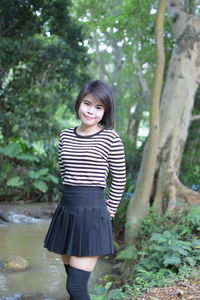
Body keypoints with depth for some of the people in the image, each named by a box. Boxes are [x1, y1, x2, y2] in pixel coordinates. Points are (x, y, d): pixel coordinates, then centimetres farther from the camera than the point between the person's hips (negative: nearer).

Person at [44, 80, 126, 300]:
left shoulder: (111, 138, -6)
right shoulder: (66, 136, 8)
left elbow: (119, 180, 0)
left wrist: (108, 212, 2)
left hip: (92, 211, -6)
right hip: (66, 209, 6)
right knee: (73, 280, 14)